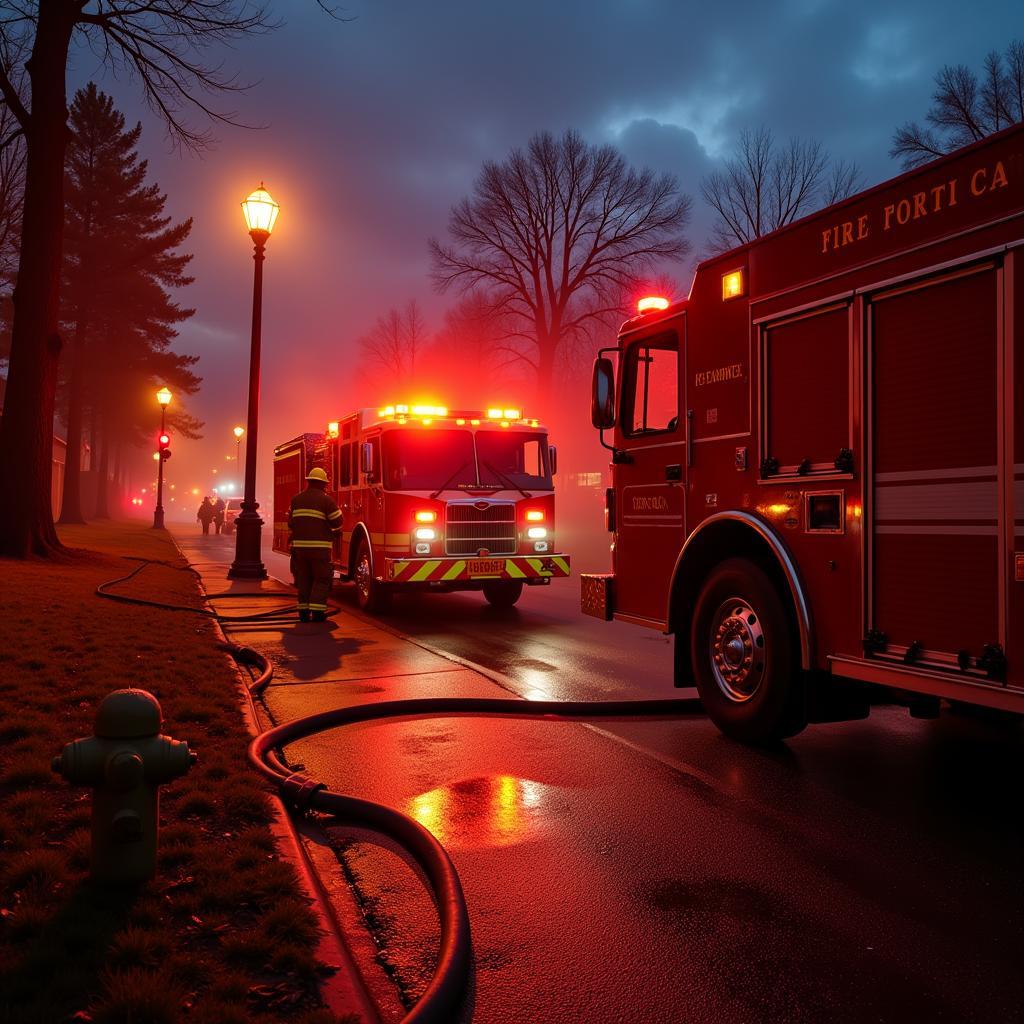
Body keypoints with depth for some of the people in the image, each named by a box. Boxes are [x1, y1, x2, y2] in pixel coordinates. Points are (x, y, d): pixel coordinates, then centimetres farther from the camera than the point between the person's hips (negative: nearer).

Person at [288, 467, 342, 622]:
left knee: (303, 579, 12)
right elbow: (338, 523, -5)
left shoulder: (296, 499, 9)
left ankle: (304, 611, 12)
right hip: (319, 546, -5)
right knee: (321, 580, 4)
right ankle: (317, 611, -3)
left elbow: (290, 523, 14)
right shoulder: (326, 500, -6)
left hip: (299, 545, 5)